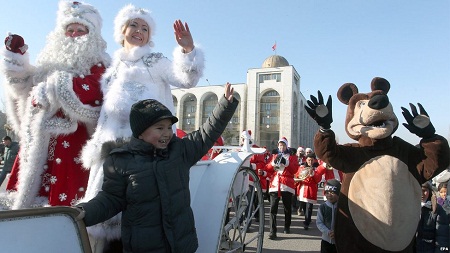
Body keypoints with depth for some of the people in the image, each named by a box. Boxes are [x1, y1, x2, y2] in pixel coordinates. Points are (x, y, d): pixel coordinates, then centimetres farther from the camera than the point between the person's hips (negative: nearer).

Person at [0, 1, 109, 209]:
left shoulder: (96, 65, 1)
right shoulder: (52, 60, 21)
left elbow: (91, 94, -18)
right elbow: (26, 88, 25)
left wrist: (54, 88, -12)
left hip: (72, 143, -7)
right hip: (40, 143, 7)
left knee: (63, 196, -11)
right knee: (32, 192, 9)